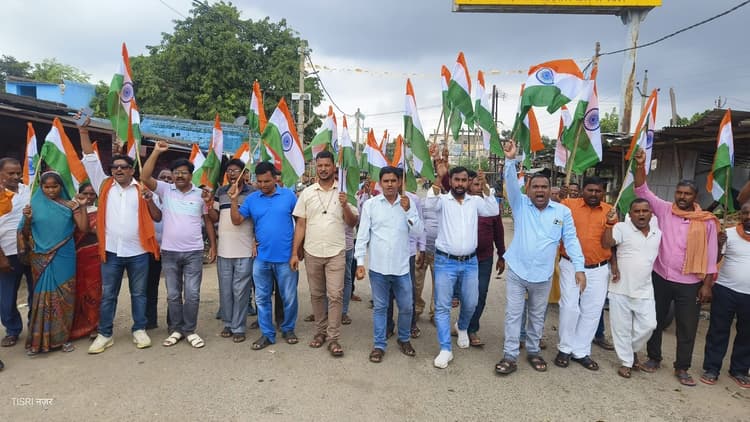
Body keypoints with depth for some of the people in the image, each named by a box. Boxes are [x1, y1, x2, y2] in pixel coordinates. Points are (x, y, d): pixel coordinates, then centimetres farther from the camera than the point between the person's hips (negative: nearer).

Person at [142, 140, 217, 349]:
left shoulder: (200, 194, 2)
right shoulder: (165, 190, 3)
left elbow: (208, 221, 7)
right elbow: (145, 177, -11)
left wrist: (213, 245, 3)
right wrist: (156, 152, -14)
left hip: (194, 252, -1)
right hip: (169, 252, 1)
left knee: (192, 294, 2)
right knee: (173, 295, 11)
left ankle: (189, 330, 15)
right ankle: (176, 329, 24)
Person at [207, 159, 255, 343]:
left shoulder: (253, 193, -2)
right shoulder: (220, 192, 10)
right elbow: (214, 218, 13)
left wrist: (257, 243, -10)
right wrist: (209, 204, -4)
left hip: (245, 251, -4)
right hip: (223, 251, 4)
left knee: (240, 291, 1)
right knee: (225, 290, 12)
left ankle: (238, 328, 12)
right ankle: (228, 323, 26)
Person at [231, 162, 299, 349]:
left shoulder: (288, 195, -4)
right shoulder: (251, 199, 2)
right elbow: (236, 221, 1)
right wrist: (234, 200, -12)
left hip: (285, 257, -2)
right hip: (261, 258, 3)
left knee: (289, 297, 9)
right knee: (262, 298, 11)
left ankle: (288, 329, 30)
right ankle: (267, 334, 25)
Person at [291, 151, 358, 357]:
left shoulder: (342, 193, 1)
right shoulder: (307, 193, 3)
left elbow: (352, 223, 1)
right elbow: (300, 225, 3)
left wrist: (345, 206, -16)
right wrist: (294, 252, -1)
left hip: (336, 253, -1)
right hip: (312, 253, 2)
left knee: (335, 295, -3)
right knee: (316, 294, 12)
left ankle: (334, 338, 5)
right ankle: (320, 331, 27)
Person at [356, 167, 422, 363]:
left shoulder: (408, 203, 2)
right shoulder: (370, 204, -3)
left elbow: (418, 231, -3)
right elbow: (362, 235, -2)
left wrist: (408, 211, -15)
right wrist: (360, 262, -5)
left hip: (401, 267, 2)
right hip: (378, 267, -1)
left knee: (406, 307, 12)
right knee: (380, 307, 11)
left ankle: (404, 339, 35)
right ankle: (379, 345, 25)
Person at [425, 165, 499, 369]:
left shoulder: (475, 201, 6)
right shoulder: (443, 200, -3)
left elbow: (494, 211, -7)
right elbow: (429, 203, -24)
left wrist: (486, 189, -17)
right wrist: (437, 180, -39)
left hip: (470, 262, 3)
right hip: (445, 262, -3)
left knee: (471, 303, 12)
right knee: (442, 306, -1)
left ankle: (462, 327, 45)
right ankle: (445, 349, 8)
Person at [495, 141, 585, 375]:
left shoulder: (562, 211, -1)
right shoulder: (521, 205, -3)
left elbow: (571, 240, -1)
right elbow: (511, 184, -19)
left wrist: (579, 268, -7)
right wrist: (511, 160, -35)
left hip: (543, 275, 2)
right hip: (516, 271, -1)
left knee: (537, 316, 17)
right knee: (513, 314, 3)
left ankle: (533, 352, 34)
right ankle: (510, 356, 13)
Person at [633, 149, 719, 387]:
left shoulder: (706, 221, -3)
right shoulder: (664, 210, -1)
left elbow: (711, 254, -1)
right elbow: (642, 191, -6)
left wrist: (707, 284, -3)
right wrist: (641, 166, -21)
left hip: (690, 284, -1)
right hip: (660, 278, 1)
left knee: (687, 328, 8)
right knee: (656, 321, 13)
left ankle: (682, 368, 24)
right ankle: (654, 358, 30)